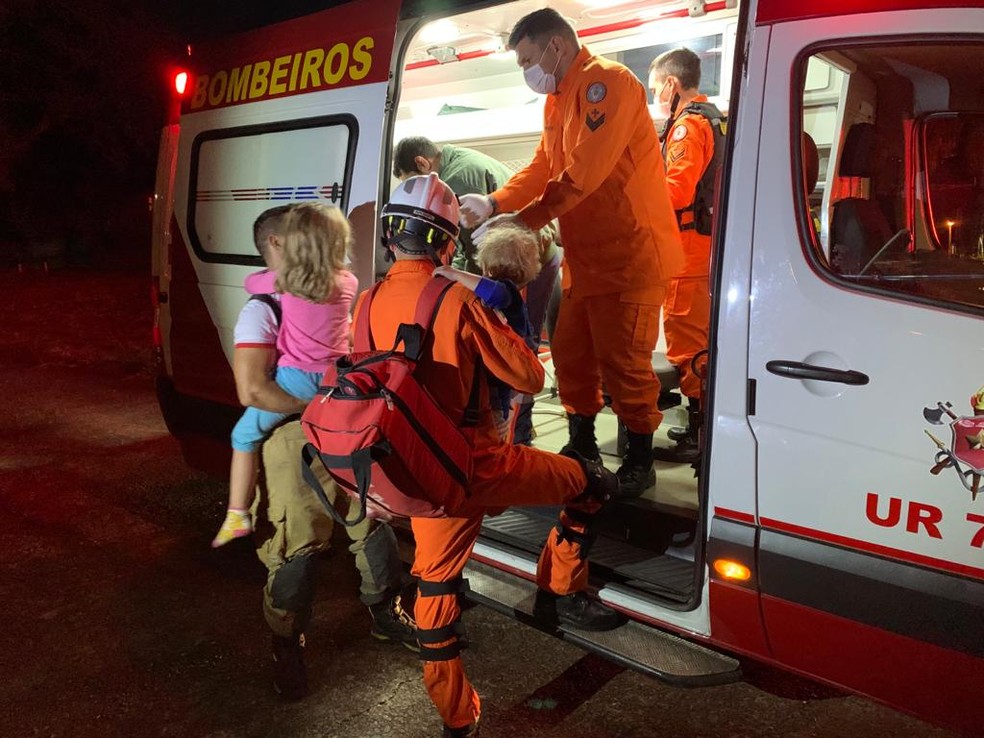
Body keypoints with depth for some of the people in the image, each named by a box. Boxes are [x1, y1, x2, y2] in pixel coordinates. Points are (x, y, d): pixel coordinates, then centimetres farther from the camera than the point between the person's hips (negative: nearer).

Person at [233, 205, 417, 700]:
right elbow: (252, 392, -22)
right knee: (297, 551, 2)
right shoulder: (261, 312, -11)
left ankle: (385, 613, 38)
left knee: (374, 525, 15)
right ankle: (288, 648, 25)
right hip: (294, 442, -7)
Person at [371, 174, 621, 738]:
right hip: (480, 467, -6)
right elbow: (531, 377, -11)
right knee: (595, 484, 14)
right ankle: (561, 594, 27)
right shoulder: (457, 301, -17)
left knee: (436, 582, 19)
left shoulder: (369, 306, 1)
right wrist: (499, 319, 6)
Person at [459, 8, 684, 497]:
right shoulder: (558, 99, 17)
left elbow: (583, 172, -22)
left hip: (629, 253, -9)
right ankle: (582, 446, 27)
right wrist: (494, 204, -1)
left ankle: (640, 460, 11)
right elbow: (541, 168, 15)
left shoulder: (606, 83, -13)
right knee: (571, 353, 12)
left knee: (621, 361, -5)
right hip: (584, 258, 9)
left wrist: (521, 221, -19)